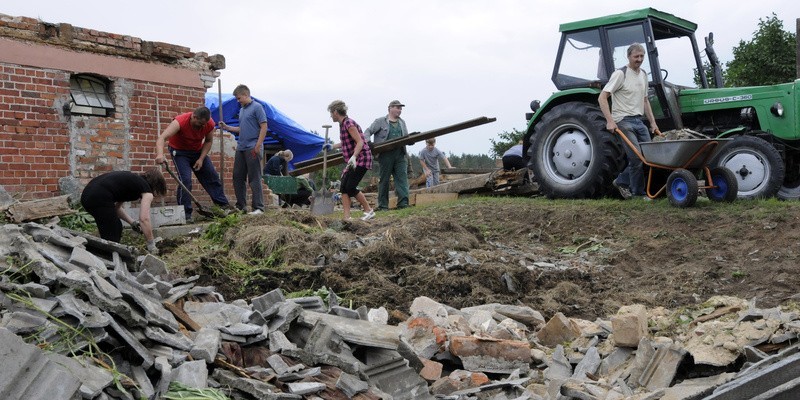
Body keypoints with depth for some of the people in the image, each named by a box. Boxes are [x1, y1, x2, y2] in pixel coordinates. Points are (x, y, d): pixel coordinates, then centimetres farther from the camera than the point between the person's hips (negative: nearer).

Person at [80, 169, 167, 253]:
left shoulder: (134, 181, 28)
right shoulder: (147, 191, 4)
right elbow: (144, 219, -9)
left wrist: (132, 223, 22)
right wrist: (151, 245, -1)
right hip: (99, 198, -9)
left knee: (117, 228, 22)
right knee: (111, 239, 0)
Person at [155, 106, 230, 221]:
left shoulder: (209, 123, -19)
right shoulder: (180, 122, -33)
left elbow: (208, 141, -2)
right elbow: (161, 138, -43)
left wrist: (201, 159, -14)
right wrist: (160, 154, -61)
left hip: (198, 151, 5)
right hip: (180, 152, -5)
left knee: (212, 177, 3)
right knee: (185, 180, -19)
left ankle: (223, 205, 14)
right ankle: (185, 214, -13)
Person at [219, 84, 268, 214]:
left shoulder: (257, 107, -6)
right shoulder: (241, 110, 19)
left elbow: (264, 127, -12)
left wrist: (258, 146, -18)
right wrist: (227, 127, 13)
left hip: (252, 149, -8)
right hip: (241, 148, 8)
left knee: (254, 178, -7)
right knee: (238, 177, 9)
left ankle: (258, 207, -3)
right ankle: (241, 205, 18)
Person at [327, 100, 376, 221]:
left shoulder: (349, 123, -15)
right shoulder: (342, 124, 13)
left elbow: (360, 142, -23)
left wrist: (353, 156, -35)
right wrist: (332, 146, 39)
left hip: (361, 159, -10)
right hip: (353, 161, 10)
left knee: (350, 187, -13)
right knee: (344, 187, 0)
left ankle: (369, 211, 2)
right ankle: (346, 218, -2)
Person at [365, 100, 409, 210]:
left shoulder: (402, 122, 19)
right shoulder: (380, 121, 4)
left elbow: (406, 137, 22)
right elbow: (368, 132, 1)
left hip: (400, 154, 4)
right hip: (385, 155, -4)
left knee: (402, 178, -8)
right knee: (384, 180, 2)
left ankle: (403, 203, -12)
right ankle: (383, 205, 9)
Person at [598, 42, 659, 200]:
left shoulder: (643, 75, 15)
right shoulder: (620, 74, -10)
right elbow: (602, 98, -16)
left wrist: (652, 122, 16)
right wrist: (610, 121, -24)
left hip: (638, 121, 8)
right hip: (624, 121, -8)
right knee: (637, 157, -11)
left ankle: (622, 181, 17)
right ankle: (639, 193, 7)